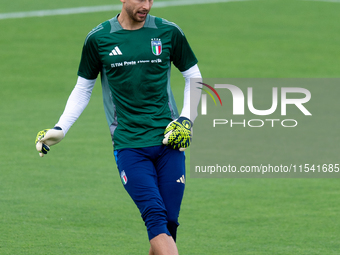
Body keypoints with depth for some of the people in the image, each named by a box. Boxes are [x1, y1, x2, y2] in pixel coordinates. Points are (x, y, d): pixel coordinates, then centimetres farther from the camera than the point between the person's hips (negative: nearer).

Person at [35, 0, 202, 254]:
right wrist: (60, 128, 5)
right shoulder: (98, 39, 2)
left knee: (169, 223, -3)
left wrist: (186, 119, 3)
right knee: (155, 217, -18)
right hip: (128, 145, -2)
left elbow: (193, 76, 16)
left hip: (169, 141, 2)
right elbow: (83, 88, 14)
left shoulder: (169, 32, 4)